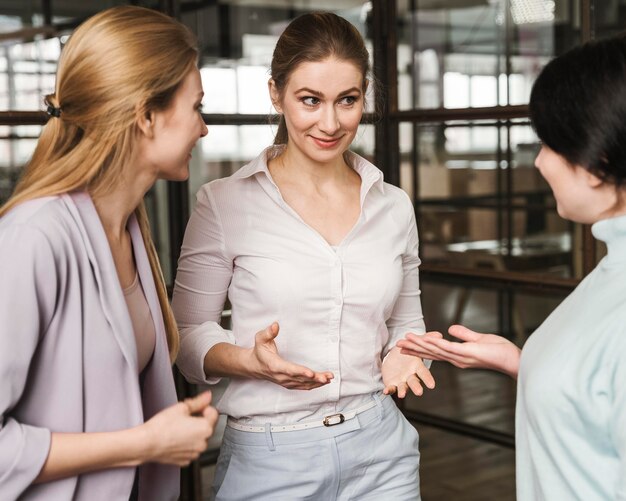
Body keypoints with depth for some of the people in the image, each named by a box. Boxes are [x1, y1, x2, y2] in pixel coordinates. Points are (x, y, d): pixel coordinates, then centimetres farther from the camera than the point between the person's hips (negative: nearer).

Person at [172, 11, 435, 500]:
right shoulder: (225, 202, -8)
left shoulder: (394, 206, 2)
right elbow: (188, 336, -3)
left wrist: (402, 358, -7)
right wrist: (249, 360, -21)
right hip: (267, 459, -3)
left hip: (381, 448, 3)